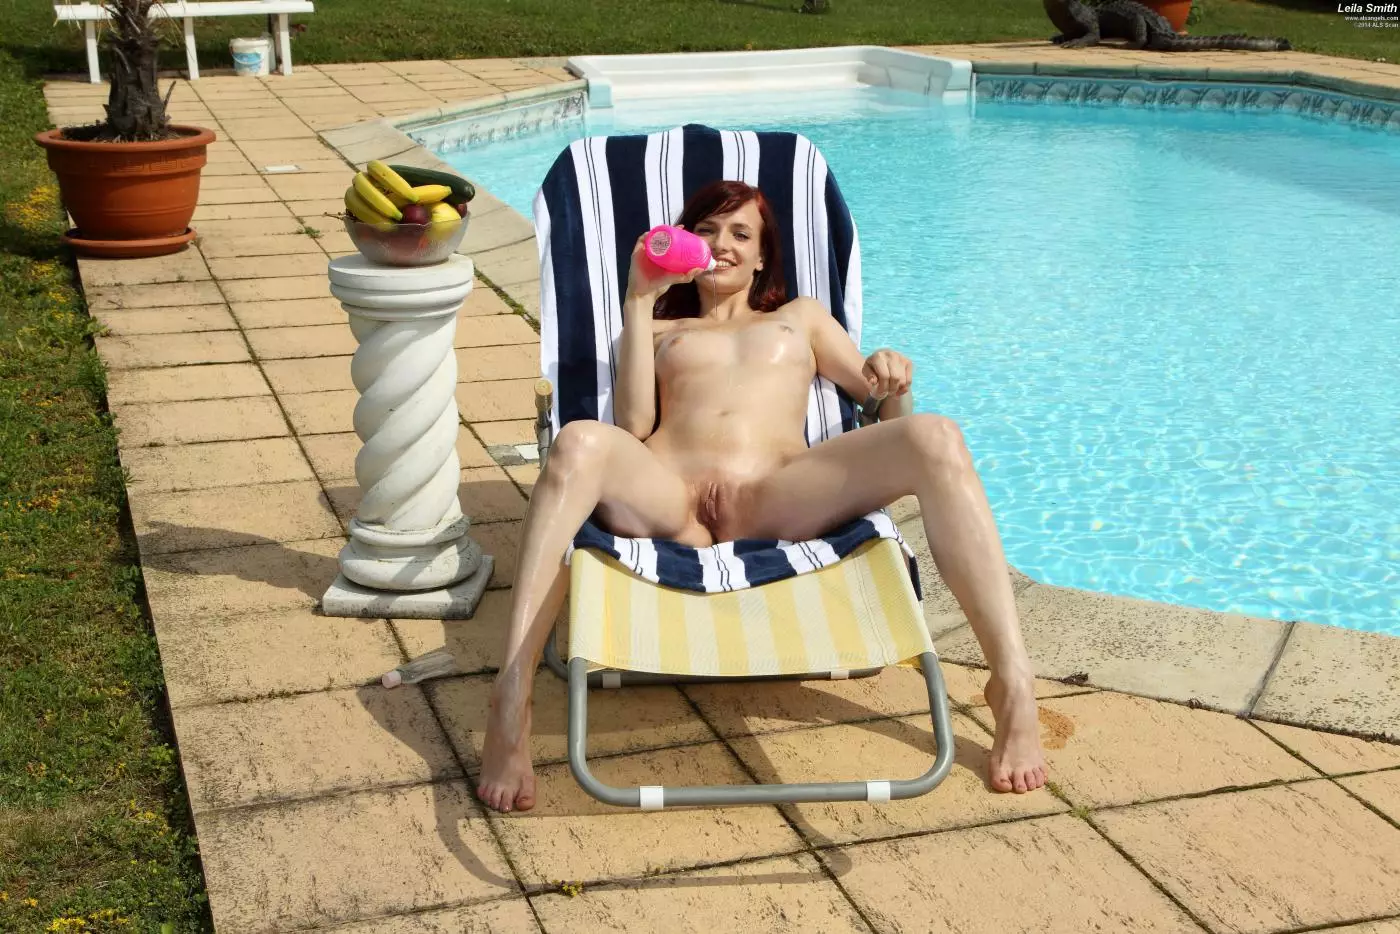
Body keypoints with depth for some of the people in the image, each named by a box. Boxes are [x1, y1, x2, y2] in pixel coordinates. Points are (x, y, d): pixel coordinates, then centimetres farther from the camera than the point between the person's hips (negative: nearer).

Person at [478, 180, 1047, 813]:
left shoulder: (800, 317, 37)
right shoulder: (657, 329, 34)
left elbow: (887, 414, 27)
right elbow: (633, 424, 13)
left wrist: (896, 384, 3)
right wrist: (639, 301, 13)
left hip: (778, 500, 1)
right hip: (669, 497, 0)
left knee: (934, 437, -27)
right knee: (581, 444, -37)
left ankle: (1011, 683, -33)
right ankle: (510, 700, -45)